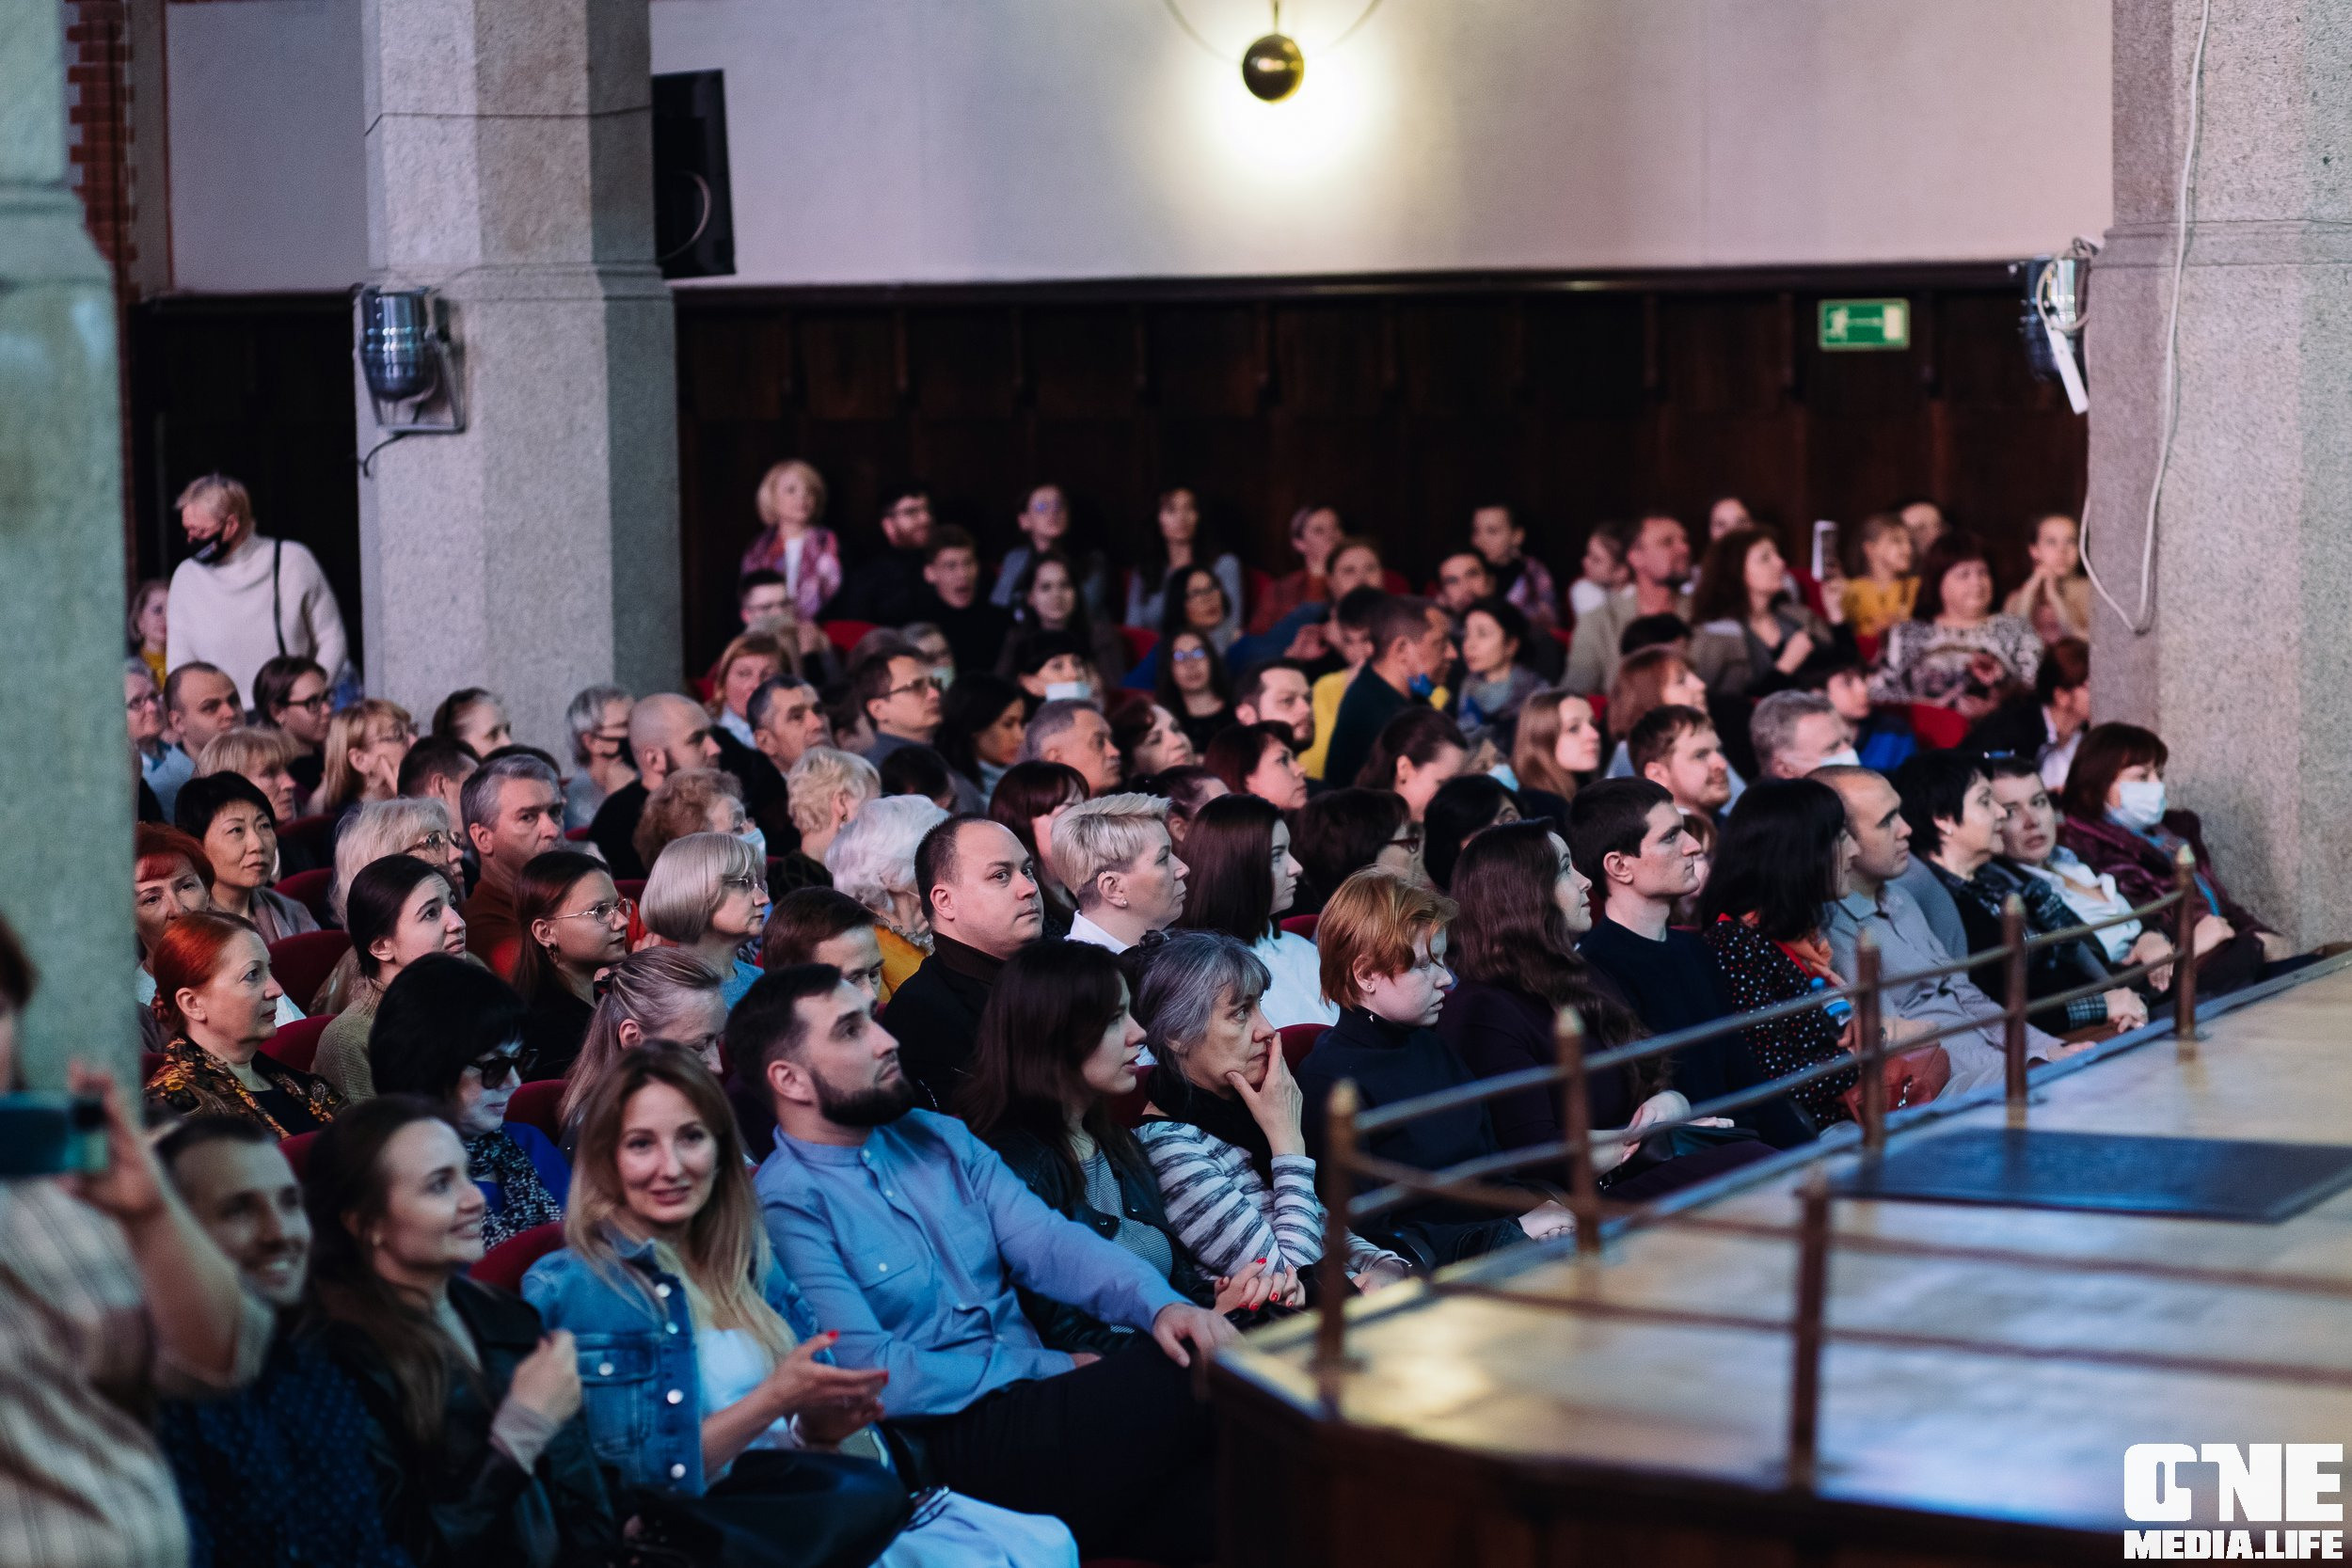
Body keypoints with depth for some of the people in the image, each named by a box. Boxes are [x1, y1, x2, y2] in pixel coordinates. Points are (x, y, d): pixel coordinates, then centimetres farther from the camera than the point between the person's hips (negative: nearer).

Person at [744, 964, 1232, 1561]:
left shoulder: (940, 1138, 15)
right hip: (949, 1440, -6)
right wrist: (1052, 1369, -9)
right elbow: (876, 1376, -13)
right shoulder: (783, 1204, -7)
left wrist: (1161, 1304, -14)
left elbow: (1049, 1243, 6)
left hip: (1033, 1402, 6)